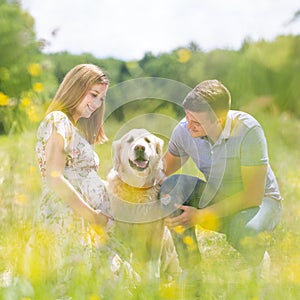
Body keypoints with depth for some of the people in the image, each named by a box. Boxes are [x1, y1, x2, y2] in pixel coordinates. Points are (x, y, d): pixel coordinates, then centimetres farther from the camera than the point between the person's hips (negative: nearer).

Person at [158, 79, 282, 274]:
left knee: (246, 232, -39)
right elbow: (166, 167, 6)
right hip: (216, 196, 4)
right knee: (173, 188, -25)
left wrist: (201, 216, -32)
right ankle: (190, 271, -12)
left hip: (261, 200, -4)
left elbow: (253, 195, -27)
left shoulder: (248, 131, -28)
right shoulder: (184, 130, -14)